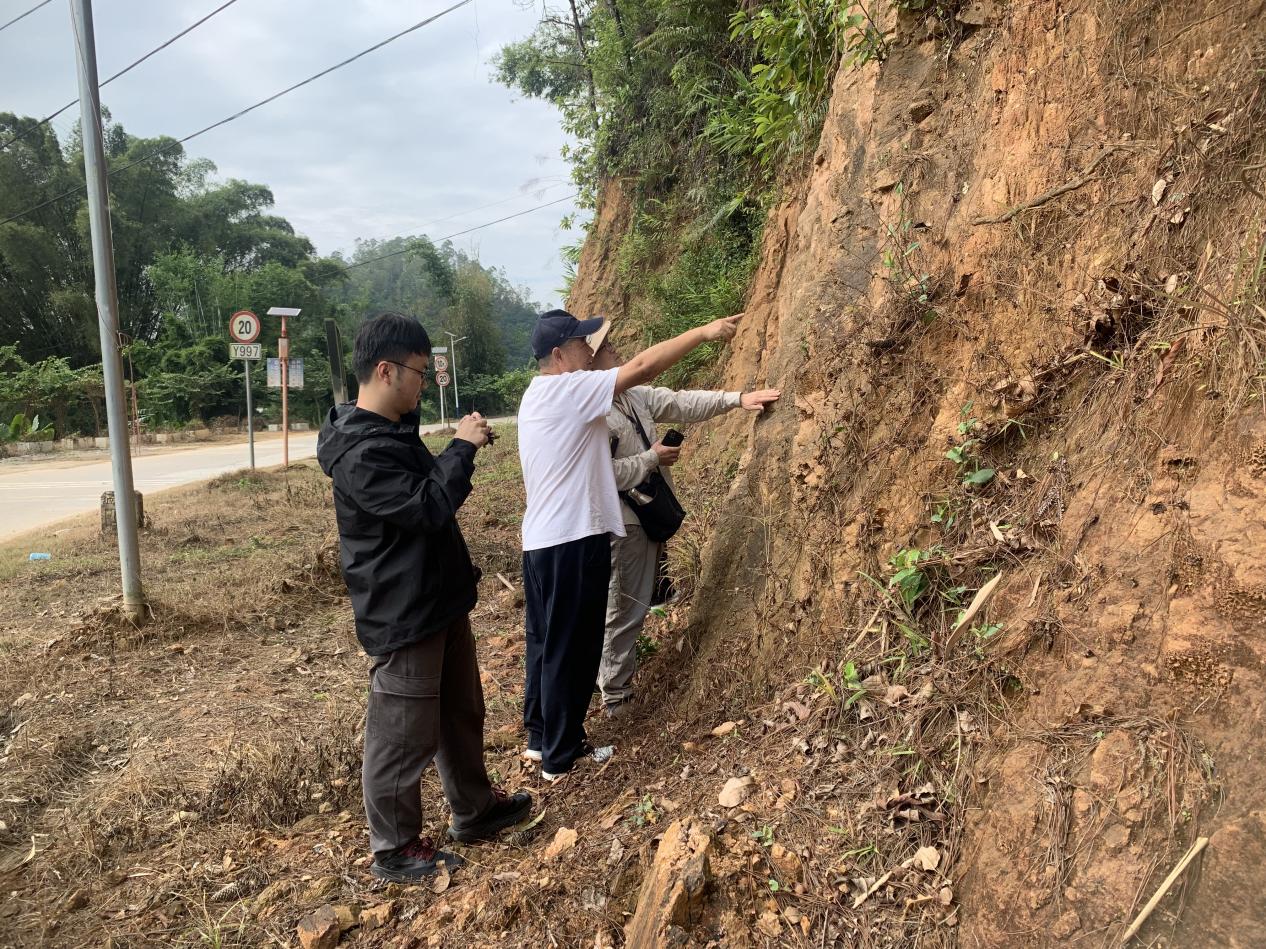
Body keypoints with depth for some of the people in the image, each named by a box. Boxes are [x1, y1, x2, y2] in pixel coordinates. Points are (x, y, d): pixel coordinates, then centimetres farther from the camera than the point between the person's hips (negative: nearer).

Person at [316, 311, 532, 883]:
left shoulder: (395, 430, 9)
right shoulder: (359, 452, -24)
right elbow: (427, 507, -29)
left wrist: (459, 450, 3)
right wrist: (462, 448, -19)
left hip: (441, 600, 10)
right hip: (403, 616, -10)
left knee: (461, 712, 23)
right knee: (403, 735, 5)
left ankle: (474, 809, 41)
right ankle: (395, 850, 24)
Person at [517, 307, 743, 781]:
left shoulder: (538, 396, 14)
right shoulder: (568, 389, -16)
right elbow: (642, 367, -22)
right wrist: (704, 332, -16)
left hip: (542, 539, 10)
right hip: (572, 541, -10)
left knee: (547, 643, 19)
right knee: (572, 648, 2)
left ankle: (539, 737, 32)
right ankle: (561, 755, 15)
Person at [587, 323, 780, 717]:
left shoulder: (634, 396, 8)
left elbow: (682, 403, 13)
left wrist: (737, 399, 9)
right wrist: (652, 458, -16)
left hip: (647, 518, 9)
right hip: (622, 525, -9)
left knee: (634, 605, 18)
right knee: (623, 609, -1)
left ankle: (619, 679, 34)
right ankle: (616, 697, 12)